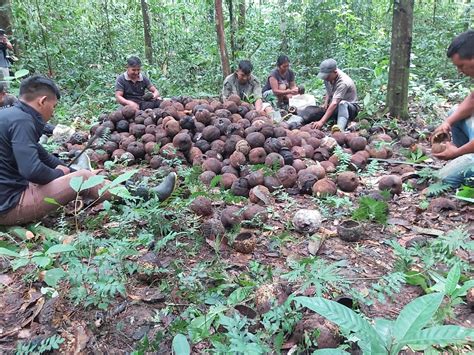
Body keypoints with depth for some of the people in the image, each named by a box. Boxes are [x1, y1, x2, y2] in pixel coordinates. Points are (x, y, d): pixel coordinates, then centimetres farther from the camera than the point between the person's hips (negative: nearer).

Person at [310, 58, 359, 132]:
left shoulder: (343, 82, -29)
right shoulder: (329, 77, -6)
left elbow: (334, 103, -39)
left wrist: (322, 122, -48)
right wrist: (326, 103, -8)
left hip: (350, 107, -9)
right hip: (335, 107, 9)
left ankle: (340, 128, -62)